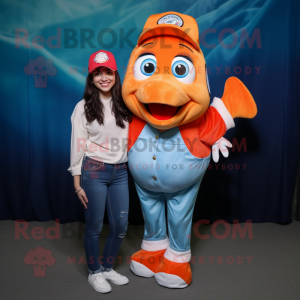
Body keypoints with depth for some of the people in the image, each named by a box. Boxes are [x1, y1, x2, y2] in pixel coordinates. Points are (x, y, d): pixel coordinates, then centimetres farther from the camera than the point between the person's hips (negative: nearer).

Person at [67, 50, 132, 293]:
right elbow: (77, 146, -3)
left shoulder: (124, 105, 8)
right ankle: (94, 272, 30)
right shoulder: (83, 107, -2)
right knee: (95, 226, 6)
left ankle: (107, 268, 33)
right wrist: (77, 183, -5)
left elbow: (131, 138, 11)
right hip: (94, 171, -4)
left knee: (121, 226, 9)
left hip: (120, 172, 4)